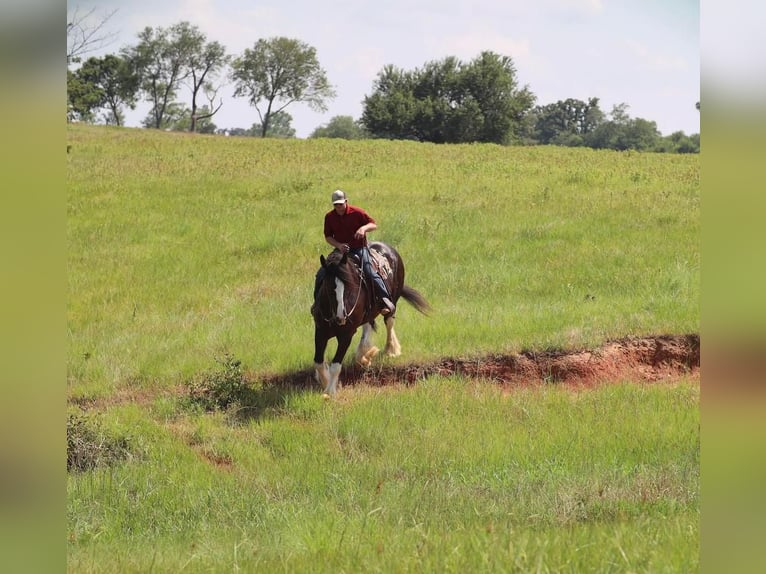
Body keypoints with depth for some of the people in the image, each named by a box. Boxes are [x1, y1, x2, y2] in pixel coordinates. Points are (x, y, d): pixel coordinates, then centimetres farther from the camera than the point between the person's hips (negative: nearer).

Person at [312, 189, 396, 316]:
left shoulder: (357, 212, -9)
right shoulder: (329, 217, 0)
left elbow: (374, 225, -4)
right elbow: (328, 236, 6)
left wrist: (364, 228, -26)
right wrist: (338, 245, -13)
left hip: (359, 249, -4)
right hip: (340, 250, 4)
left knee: (371, 273, -23)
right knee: (321, 274, -4)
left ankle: (386, 301, -19)